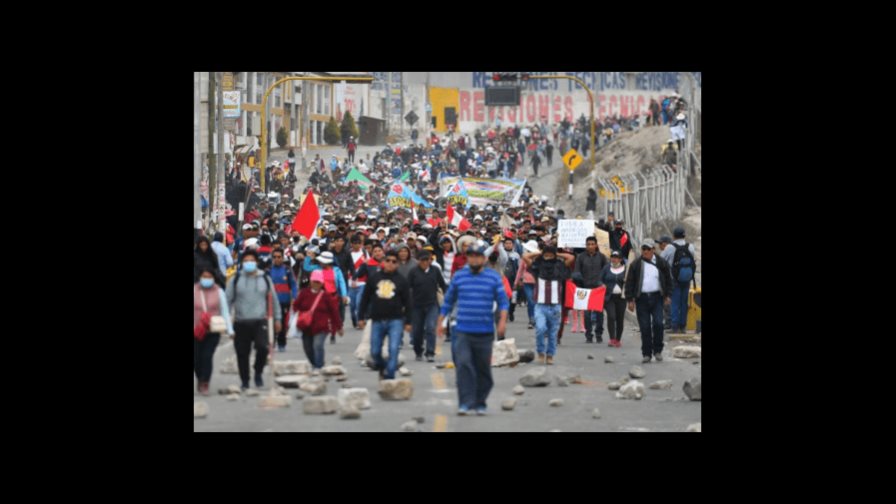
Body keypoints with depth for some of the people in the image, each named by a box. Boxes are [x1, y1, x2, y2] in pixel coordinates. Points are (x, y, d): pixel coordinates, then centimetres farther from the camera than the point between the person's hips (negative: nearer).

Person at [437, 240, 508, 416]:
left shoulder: (493, 277, 4)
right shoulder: (459, 276, 8)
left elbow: (503, 301, 1)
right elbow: (448, 300, 15)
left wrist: (502, 320, -14)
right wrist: (440, 322, 15)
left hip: (485, 333, 0)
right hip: (462, 332, 0)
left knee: (483, 369, 6)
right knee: (463, 365, -15)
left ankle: (480, 403, 19)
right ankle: (465, 403, -15)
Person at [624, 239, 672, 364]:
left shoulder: (661, 263, 5)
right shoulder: (636, 264, 3)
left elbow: (668, 279, 14)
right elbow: (629, 282, 4)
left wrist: (667, 295, 8)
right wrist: (630, 299, -2)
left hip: (657, 298, 0)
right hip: (642, 299, 0)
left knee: (658, 324, -11)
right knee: (645, 327, 0)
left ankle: (657, 350, 5)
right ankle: (646, 354, 7)